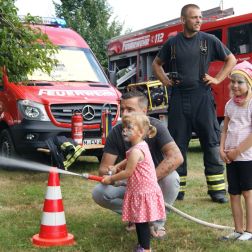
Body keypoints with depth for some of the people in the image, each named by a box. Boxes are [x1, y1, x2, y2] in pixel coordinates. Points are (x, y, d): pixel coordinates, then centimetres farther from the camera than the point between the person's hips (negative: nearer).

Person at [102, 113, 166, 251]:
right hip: (140, 190, 10)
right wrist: (116, 167, 14)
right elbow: (129, 160, 26)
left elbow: (128, 172, -17)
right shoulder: (141, 145, 8)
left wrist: (111, 179, -5)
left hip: (144, 192, -10)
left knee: (142, 221, -2)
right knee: (139, 220, 17)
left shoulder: (136, 151, -23)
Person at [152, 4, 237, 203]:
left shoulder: (209, 40, 4)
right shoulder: (173, 43, 7)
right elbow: (157, 64, 22)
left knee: (212, 142, -1)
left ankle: (217, 189, 6)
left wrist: (218, 79, 2)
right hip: (178, 98, 1)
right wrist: (165, 81, 8)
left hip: (202, 97, -1)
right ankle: (177, 189, 13)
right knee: (177, 143, 4)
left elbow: (231, 60, 12)